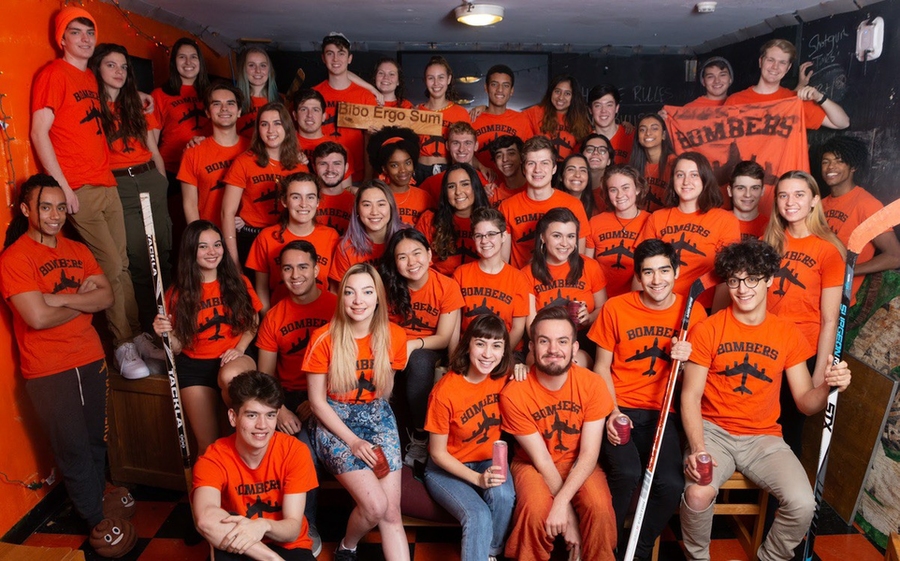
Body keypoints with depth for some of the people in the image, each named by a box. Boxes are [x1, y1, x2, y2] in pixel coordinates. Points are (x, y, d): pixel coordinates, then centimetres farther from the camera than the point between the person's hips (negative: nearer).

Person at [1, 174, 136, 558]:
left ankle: (96, 496, 37)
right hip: (48, 372, -5)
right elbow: (38, 317, -22)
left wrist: (60, 299, -17)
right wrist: (83, 301, -8)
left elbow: (106, 296, -3)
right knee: (73, 448, 5)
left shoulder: (78, 250, 8)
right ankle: (97, 520, 22)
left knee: (95, 440, 16)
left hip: (91, 360, 5)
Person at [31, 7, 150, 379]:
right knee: (111, 268, -8)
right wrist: (63, 187, -15)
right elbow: (39, 132, -10)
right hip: (79, 190, -7)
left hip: (106, 185, 7)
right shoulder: (53, 74, -4)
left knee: (121, 264, 8)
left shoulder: (90, 78, 18)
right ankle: (123, 345, 2)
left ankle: (134, 336, 15)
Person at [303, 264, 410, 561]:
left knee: (392, 513, -7)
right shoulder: (324, 338, -14)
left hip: (378, 418, 3)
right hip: (335, 423, -3)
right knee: (376, 506, -17)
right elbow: (317, 401, -9)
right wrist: (353, 440, -14)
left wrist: (369, 411, 0)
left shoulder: (393, 335, -5)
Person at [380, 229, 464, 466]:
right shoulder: (388, 286, -9)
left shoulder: (447, 287, -13)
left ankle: (420, 437, -16)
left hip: (429, 351, -1)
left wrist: (413, 344, -30)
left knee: (420, 362, -35)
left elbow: (443, 339, -11)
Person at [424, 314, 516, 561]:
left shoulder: (504, 378, -12)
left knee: (503, 496, -28)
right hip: (447, 468, -4)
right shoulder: (445, 391, -23)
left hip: (489, 461, 4)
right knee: (479, 516, -31)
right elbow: (438, 453, -14)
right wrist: (477, 479, -23)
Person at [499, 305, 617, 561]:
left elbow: (588, 454, -16)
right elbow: (541, 459, -16)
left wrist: (561, 503, -29)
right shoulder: (514, 394, -20)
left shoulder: (592, 385, -16)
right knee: (535, 510, -30)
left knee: (600, 507, -26)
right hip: (532, 464, -1)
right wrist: (570, 515, -19)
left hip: (579, 463, 2)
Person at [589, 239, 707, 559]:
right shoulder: (615, 308, -1)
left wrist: (687, 358, -11)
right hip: (619, 408, -2)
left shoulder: (693, 313, 3)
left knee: (671, 484, -22)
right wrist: (612, 412, -9)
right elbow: (602, 367, 4)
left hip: (662, 413, 2)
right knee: (626, 473, -28)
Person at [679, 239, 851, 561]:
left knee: (803, 504, -21)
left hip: (764, 438, 3)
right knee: (698, 494, -29)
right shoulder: (707, 330, -4)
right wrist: (697, 448, -21)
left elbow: (806, 403, 5)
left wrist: (828, 386, -19)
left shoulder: (788, 333, 4)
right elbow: (690, 396, -6)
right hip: (713, 431, -2)